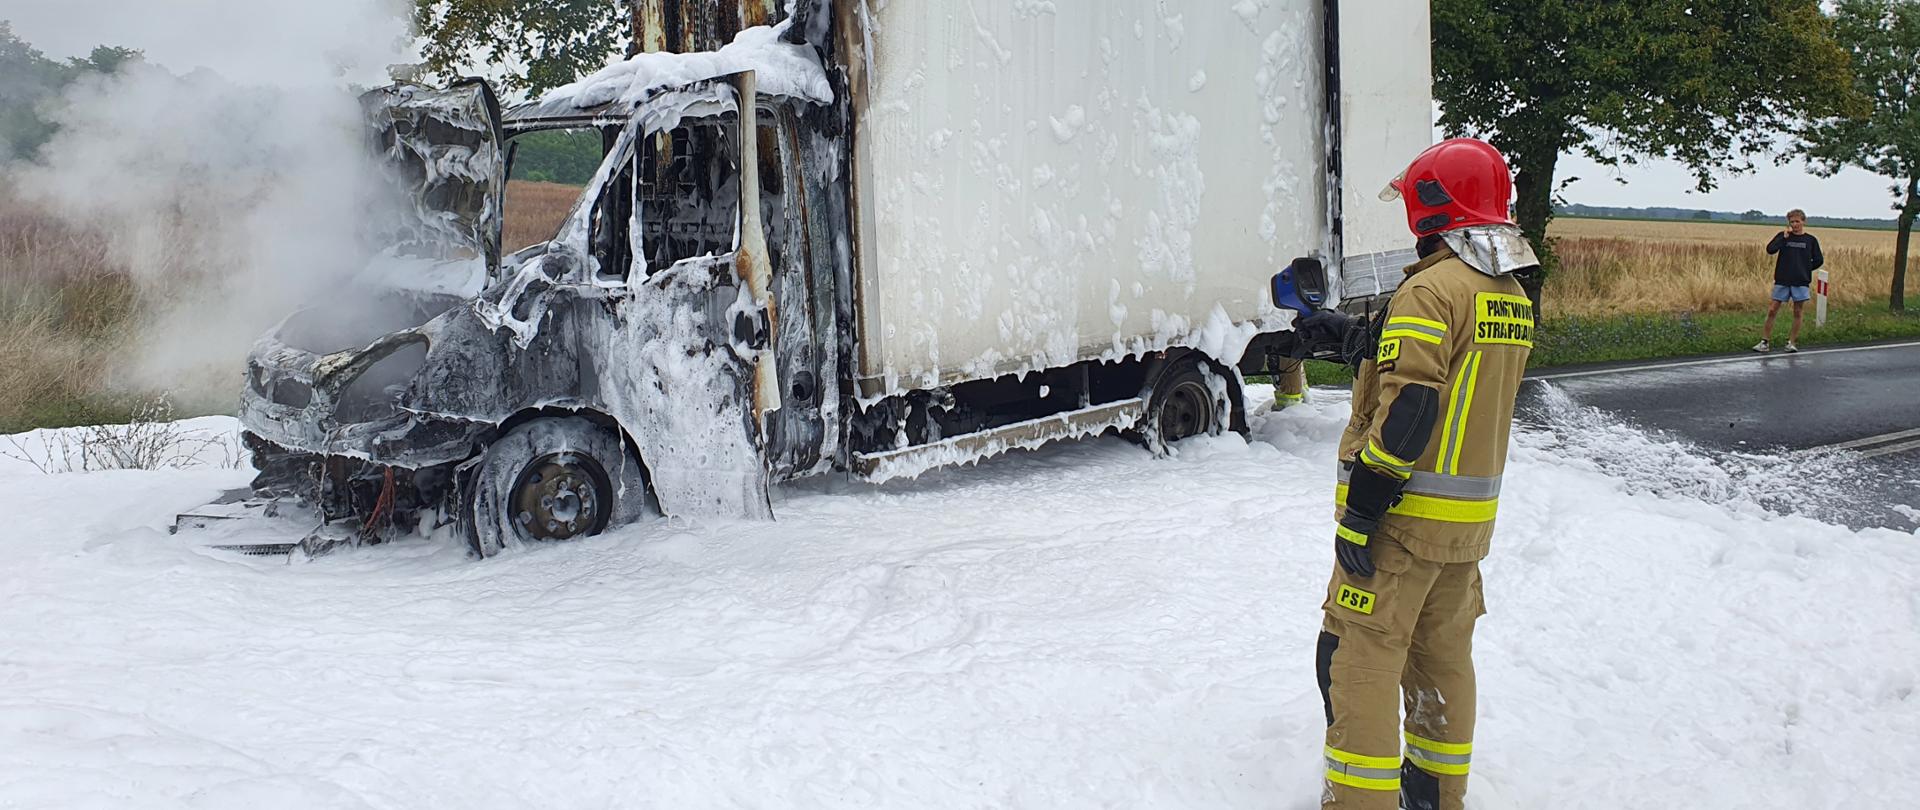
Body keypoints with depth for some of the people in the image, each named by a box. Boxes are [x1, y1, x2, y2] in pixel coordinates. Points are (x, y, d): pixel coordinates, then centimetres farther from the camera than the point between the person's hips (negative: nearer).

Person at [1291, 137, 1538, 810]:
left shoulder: (1433, 288, -17)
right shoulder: (1512, 296, 10)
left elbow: (1405, 412, -23)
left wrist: (1357, 514, -20)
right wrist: (1349, 339, 22)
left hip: (1404, 516, -9)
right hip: (1470, 521, 9)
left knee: (1360, 659, -2)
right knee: (1443, 655, 18)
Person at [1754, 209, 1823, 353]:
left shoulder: (1810, 240, 4)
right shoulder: (1783, 236, 2)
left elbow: (1819, 260, 8)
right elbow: (1770, 250, -13)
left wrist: (1805, 269, 4)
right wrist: (1784, 237, -16)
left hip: (1801, 282, 1)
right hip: (1782, 280, 0)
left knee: (1797, 312, 4)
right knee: (1772, 310, -2)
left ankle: (1792, 342, 12)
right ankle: (1765, 342, 2)